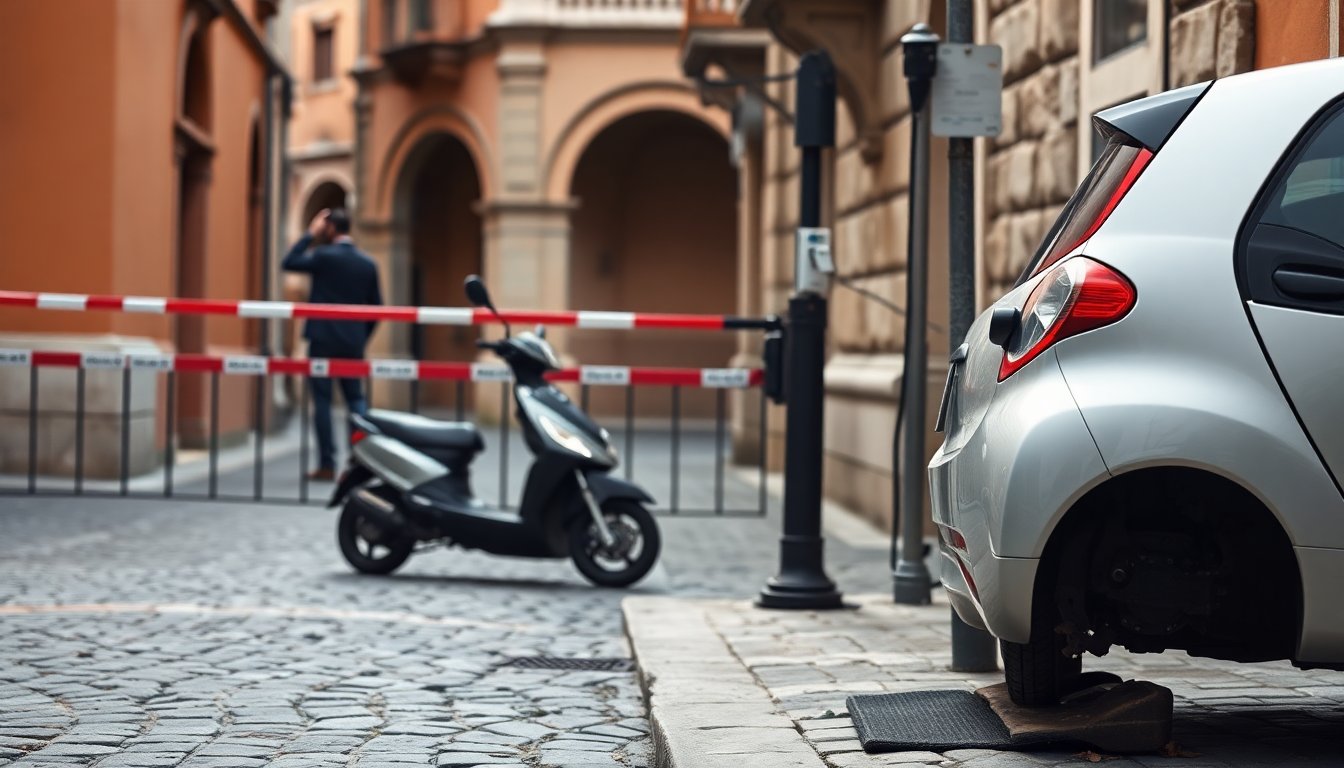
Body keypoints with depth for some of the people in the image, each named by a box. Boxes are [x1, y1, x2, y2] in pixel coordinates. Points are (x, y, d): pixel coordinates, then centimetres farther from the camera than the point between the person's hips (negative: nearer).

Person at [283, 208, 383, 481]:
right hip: (354, 341, 5)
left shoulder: (324, 255, -9)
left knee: (322, 399, -1)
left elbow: (288, 263, -2)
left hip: (323, 338, -5)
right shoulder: (367, 263, 7)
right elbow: (376, 305, 10)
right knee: (356, 397, 11)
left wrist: (310, 235, 2)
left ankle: (327, 465, -4)